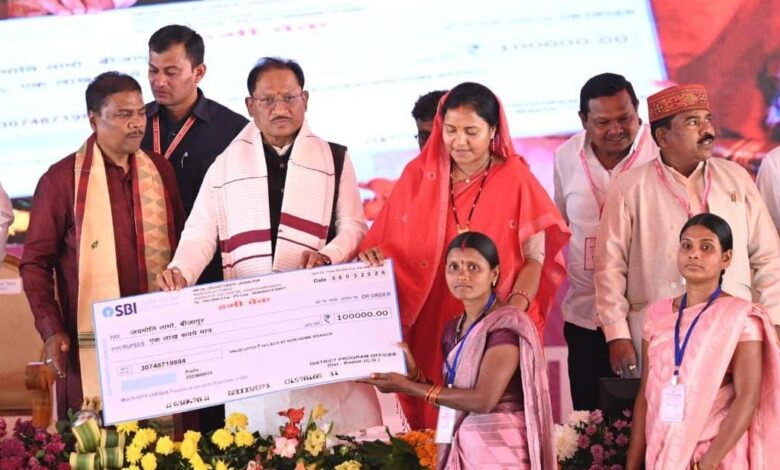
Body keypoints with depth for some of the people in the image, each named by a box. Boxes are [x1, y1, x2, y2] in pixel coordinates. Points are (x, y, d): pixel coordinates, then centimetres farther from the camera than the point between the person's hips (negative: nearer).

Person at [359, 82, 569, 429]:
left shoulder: (515, 179, 1)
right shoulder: (418, 176, 6)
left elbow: (535, 256, 0)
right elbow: (387, 245, 8)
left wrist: (516, 305, -17)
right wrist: (375, 258, -14)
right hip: (430, 330, 2)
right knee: (435, 422, -1)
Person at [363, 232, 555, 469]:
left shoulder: (507, 323, -13)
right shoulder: (453, 328, 10)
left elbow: (484, 399, -21)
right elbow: (450, 393, 10)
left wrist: (407, 386, -16)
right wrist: (414, 374, -7)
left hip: (498, 447, -7)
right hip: (461, 445, 7)